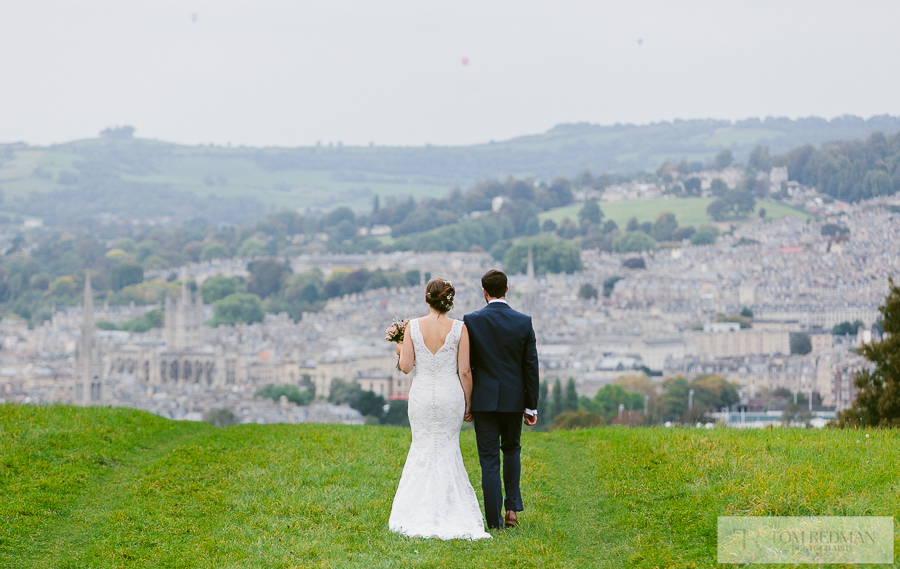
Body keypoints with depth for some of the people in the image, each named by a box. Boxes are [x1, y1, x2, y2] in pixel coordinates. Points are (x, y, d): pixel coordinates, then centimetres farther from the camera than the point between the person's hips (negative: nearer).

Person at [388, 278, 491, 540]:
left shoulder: (413, 327, -7)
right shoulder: (459, 329, -8)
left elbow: (406, 366, -7)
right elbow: (464, 371, -7)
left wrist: (400, 351, 14)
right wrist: (468, 402, 4)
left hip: (422, 394, 0)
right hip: (450, 394, 0)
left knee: (422, 447, 12)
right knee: (447, 448, 12)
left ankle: (421, 514, 10)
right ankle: (449, 508, 9)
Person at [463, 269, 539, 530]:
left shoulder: (471, 321, -8)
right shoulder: (524, 322, -4)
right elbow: (531, 367, -1)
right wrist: (531, 406, 6)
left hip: (484, 400, -2)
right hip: (514, 399, 2)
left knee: (489, 460, 3)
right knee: (511, 449, 22)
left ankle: (494, 520, 2)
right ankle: (512, 508, 14)